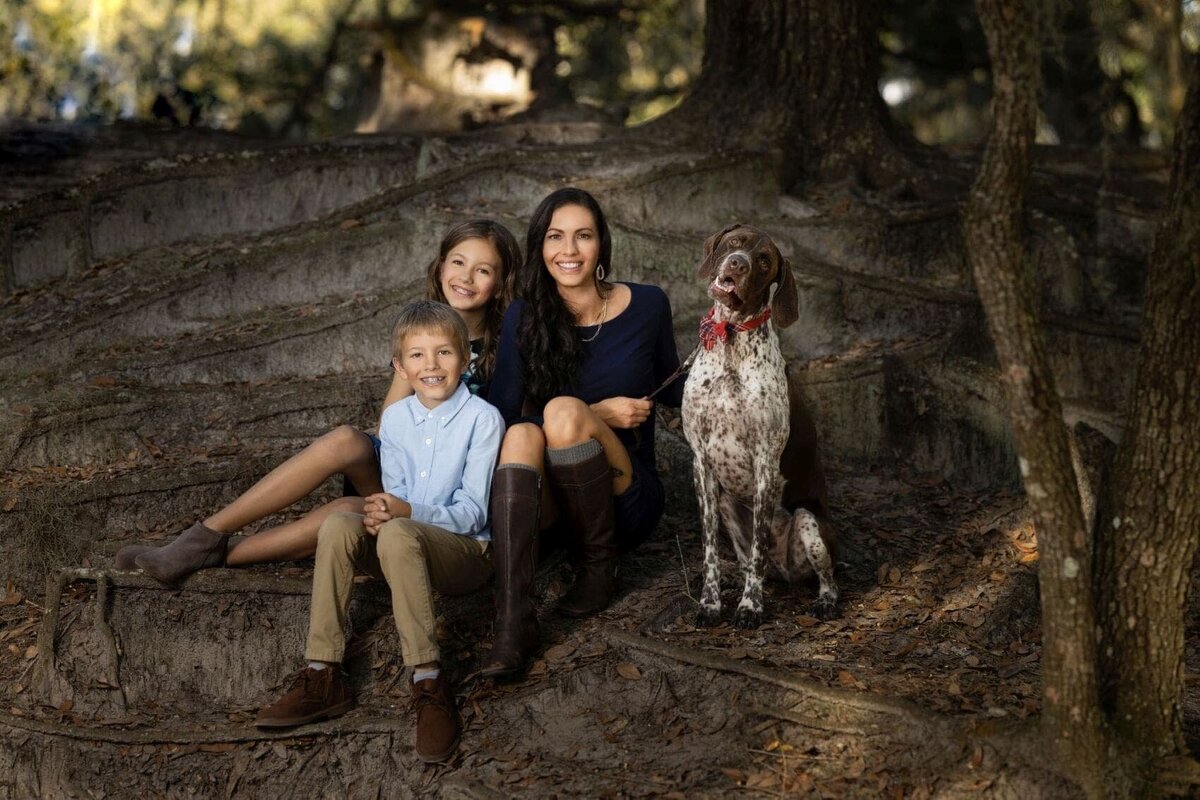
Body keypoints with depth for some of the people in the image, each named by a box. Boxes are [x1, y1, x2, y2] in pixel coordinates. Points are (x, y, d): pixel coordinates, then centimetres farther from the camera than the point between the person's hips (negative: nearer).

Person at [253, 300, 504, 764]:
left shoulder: (482, 419, -6)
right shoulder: (395, 418, 10)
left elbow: (472, 513, -11)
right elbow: (395, 494, 8)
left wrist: (406, 512, -27)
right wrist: (380, 513, -18)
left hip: (467, 551, -5)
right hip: (404, 550, 5)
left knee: (398, 535, -36)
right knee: (338, 526, -24)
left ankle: (428, 686, -41)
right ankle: (322, 677, -26)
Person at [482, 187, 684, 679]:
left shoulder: (646, 306, -1)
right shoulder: (525, 319, -1)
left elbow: (673, 390, 14)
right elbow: (501, 415, -8)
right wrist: (597, 414, -18)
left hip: (626, 499, -1)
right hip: (552, 499, 1)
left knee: (561, 410, -28)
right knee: (523, 435, -33)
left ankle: (598, 565, -10)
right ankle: (513, 619, -44)